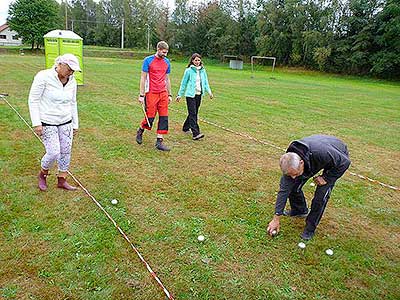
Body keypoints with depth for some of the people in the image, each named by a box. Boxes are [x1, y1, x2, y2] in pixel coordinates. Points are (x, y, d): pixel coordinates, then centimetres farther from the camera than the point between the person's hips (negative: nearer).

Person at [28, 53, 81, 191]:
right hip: (47, 122, -5)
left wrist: (75, 124, 14)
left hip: (66, 122, 5)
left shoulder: (72, 81, 1)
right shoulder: (43, 77, -15)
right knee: (54, 153, -7)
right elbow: (33, 100, -10)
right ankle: (43, 174, 25)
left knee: (66, 151, 7)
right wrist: (36, 123, -14)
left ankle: (62, 180, 24)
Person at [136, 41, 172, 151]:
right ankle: (140, 131, 29)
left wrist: (169, 94, 15)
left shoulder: (167, 62, 11)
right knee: (150, 117, -1)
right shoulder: (148, 60, -4)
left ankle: (159, 141, 7)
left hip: (163, 93, 5)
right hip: (151, 93, -5)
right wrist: (141, 95, -8)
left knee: (164, 118, 0)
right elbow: (143, 78, -4)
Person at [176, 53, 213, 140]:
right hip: (190, 95, -5)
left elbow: (205, 82, 12)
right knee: (192, 114, -10)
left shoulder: (203, 70, 9)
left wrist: (209, 91, -2)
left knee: (194, 113, 12)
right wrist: (179, 95, 3)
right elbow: (184, 83, 1)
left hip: (199, 94, 5)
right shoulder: (188, 70, -4)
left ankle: (186, 128, 32)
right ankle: (196, 133, -15)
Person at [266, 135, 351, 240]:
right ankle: (299, 210, 25)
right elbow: (284, 190, -22)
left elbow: (345, 162, -28)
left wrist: (326, 178, -26)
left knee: (321, 194, -17)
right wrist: (276, 219, -21)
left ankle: (310, 228, 2)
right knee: (293, 185, -3)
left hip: (338, 157, -4)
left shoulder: (320, 153, -46)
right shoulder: (290, 162, -28)